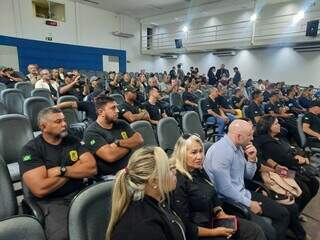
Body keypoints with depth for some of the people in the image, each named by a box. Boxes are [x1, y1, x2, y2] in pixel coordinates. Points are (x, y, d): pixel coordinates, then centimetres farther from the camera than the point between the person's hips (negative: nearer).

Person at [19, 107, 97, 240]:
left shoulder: (72, 141, 7)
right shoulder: (31, 149, -6)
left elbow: (92, 168, -3)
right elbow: (40, 189, -18)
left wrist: (61, 170, -13)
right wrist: (76, 169, -8)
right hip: (51, 201, -3)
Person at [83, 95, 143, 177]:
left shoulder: (121, 124, 10)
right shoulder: (91, 132, -9)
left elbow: (139, 140, -1)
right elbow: (110, 156, -20)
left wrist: (118, 143, -15)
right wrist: (130, 144, -5)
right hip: (110, 176, -6)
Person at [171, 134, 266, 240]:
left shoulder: (199, 170, 1)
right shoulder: (178, 182, -25)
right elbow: (185, 226, -20)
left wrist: (221, 215, -3)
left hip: (213, 219, 8)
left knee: (256, 230, 1)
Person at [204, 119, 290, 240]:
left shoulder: (239, 147, 5)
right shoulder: (221, 151, -24)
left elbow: (248, 176, 14)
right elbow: (224, 188, -25)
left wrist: (252, 159, -4)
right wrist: (249, 204, -13)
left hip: (243, 193, 9)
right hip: (229, 201, -9)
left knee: (283, 213, 8)